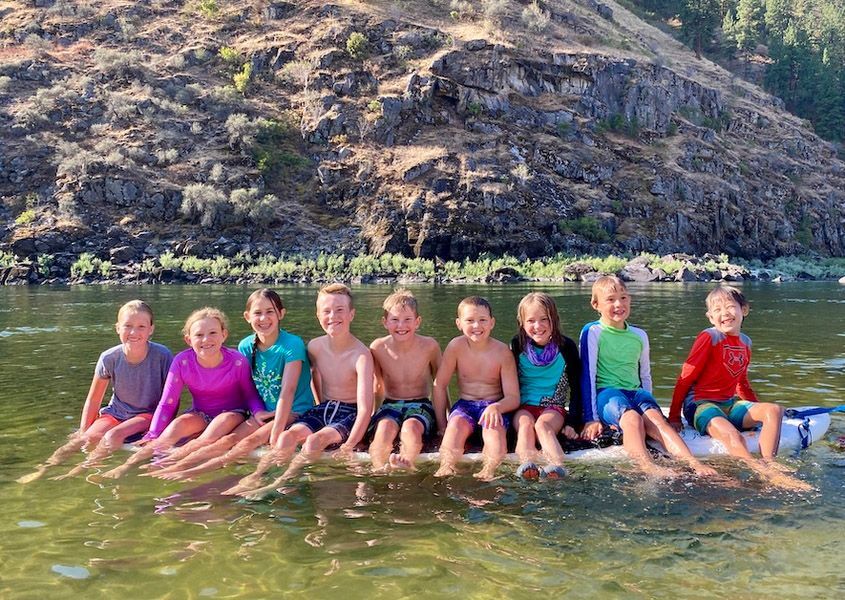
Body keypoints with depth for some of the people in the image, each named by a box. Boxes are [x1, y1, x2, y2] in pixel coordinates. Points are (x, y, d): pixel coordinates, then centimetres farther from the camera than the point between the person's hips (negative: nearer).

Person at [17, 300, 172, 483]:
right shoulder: (109, 358, -10)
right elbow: (93, 400, 3)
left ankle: (80, 470, -31)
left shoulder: (162, 356, -17)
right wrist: (83, 433, -2)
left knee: (114, 435, -31)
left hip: (148, 415, -2)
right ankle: (43, 469, -28)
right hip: (115, 413, 2)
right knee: (90, 437, -26)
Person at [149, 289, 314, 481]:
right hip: (266, 413, 5)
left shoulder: (292, 344, -16)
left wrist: (275, 435, -28)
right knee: (229, 439, -20)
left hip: (295, 413, -5)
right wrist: (258, 412, -7)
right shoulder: (246, 346, 2)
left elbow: (288, 392, -23)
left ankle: (195, 472, -39)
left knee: (252, 440, -27)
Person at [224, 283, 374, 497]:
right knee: (288, 436, -23)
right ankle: (253, 478, -27)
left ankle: (278, 485, -33)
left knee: (315, 440, -32)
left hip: (350, 414, -5)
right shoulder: (315, 347, -3)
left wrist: (349, 446, -35)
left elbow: (365, 408, -27)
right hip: (323, 408, 5)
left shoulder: (361, 355, -20)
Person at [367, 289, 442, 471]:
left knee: (411, 427, -36)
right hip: (390, 406, 1)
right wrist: (370, 415, 14)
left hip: (420, 405, -1)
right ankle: (379, 470, -41)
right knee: (385, 426, -34)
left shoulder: (429, 346, -6)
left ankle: (407, 462, -56)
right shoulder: (378, 348, -4)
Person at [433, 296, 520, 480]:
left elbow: (513, 397, -9)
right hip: (465, 405, 1)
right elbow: (439, 386, 0)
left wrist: (496, 407, -31)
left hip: (494, 406, -1)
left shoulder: (502, 351, -10)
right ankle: (446, 468, -45)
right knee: (456, 423, -31)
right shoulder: (456, 346, -8)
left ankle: (489, 470, -47)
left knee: (493, 425, -33)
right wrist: (442, 424, 0)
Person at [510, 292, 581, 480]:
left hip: (554, 407, -1)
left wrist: (573, 422, -4)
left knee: (543, 424, -33)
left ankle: (557, 465, -56)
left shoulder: (566, 346, -1)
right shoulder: (517, 345, 1)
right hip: (524, 406, 1)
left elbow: (576, 387, 3)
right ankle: (527, 464, -56)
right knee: (526, 424, -32)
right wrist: (510, 413, -2)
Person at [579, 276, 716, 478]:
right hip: (605, 392, -4)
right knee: (632, 418, -36)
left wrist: (648, 406, 17)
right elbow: (588, 375, -6)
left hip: (635, 392, 4)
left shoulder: (639, 336, 15)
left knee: (656, 418, -29)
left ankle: (694, 463, -49)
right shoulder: (592, 332, -1)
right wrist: (591, 418, -12)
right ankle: (648, 466, -61)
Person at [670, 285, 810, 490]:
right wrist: (674, 417, -7)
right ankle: (766, 474, -41)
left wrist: (759, 411, 27)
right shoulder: (709, 337, -8)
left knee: (774, 410, -15)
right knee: (731, 434, -35)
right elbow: (686, 377, -7)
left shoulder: (745, 342, 12)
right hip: (701, 404, -7)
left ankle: (768, 463, -28)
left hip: (729, 404, 7)